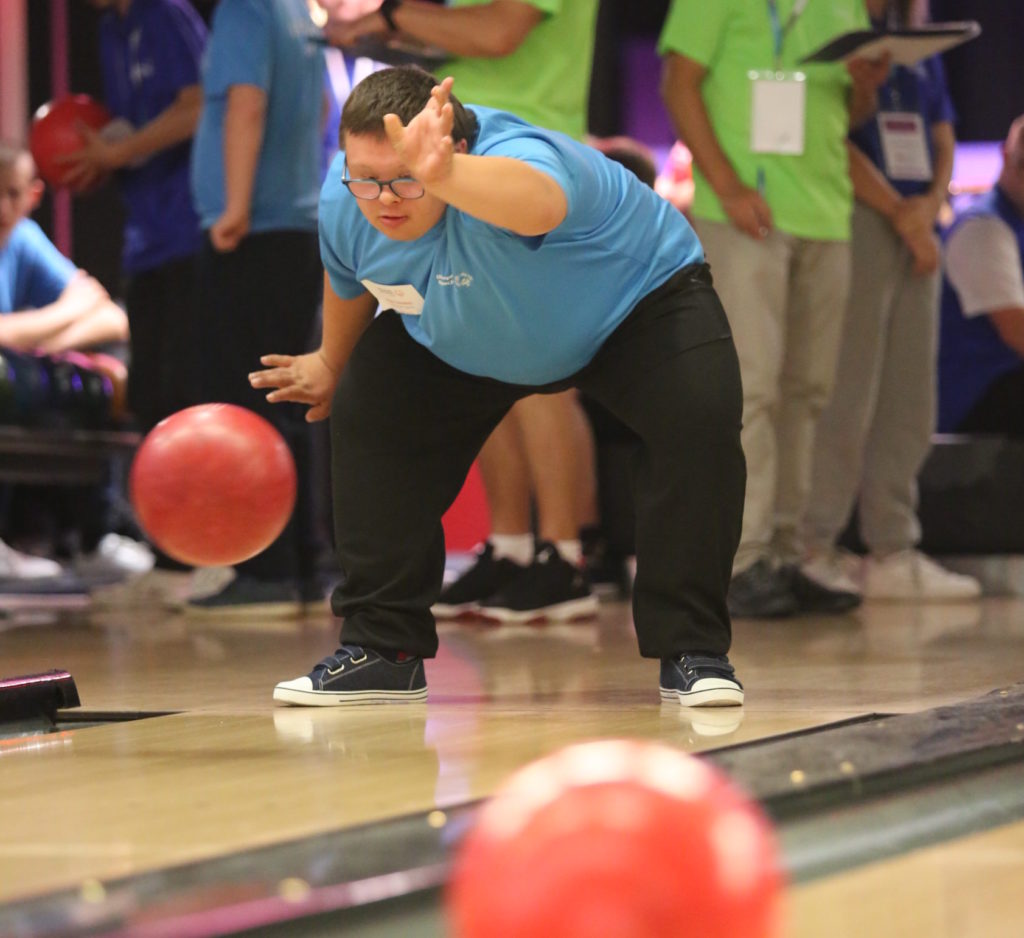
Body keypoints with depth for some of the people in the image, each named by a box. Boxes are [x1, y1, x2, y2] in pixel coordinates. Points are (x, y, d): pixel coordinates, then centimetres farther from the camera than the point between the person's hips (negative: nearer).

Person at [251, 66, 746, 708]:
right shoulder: (343, 205, -25)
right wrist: (330, 363, 19)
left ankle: (694, 654, -14)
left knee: (698, 417, -29)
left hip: (635, 300, -5)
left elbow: (534, 202, -76)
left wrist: (442, 175, -95)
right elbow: (348, 286, 1)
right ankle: (383, 653, 9)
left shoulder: (513, 156, -47)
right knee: (363, 416, -6)